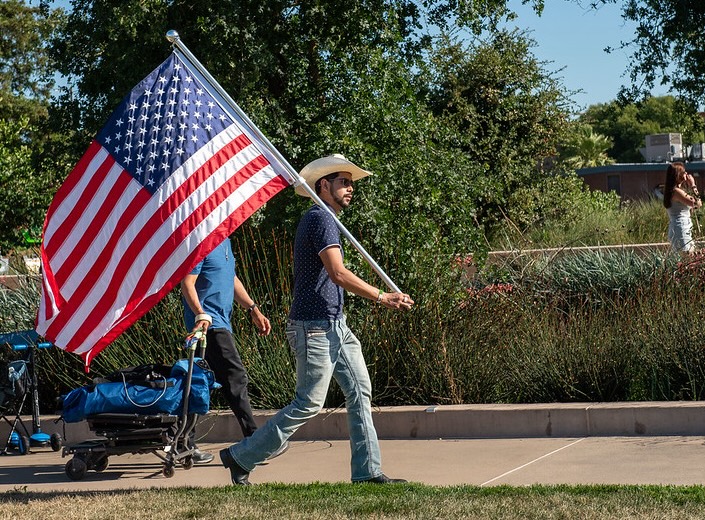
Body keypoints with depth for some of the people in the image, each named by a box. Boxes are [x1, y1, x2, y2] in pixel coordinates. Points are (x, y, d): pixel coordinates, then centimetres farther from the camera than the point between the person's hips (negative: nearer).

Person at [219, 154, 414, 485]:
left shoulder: (324, 219, 19)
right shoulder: (320, 218, -14)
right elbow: (338, 273, -24)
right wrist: (382, 298, -20)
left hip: (334, 325, 10)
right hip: (314, 327, -10)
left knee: (360, 391, 4)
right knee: (309, 403, -6)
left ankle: (367, 470, 5)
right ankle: (240, 457, 3)